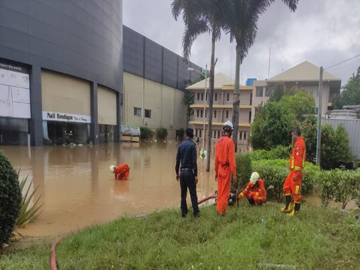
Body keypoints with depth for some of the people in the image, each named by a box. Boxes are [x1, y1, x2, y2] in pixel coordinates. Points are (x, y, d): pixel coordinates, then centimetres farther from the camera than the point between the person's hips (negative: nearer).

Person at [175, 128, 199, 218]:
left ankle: (184, 212, 17)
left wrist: (177, 173, 16)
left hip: (182, 172, 5)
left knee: (183, 194, 11)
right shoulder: (192, 145, -9)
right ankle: (196, 213, 6)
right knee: (193, 194, 2)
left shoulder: (181, 145, 7)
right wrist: (196, 175, -11)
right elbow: (194, 161, -13)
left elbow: (177, 160, 8)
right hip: (189, 172, -5)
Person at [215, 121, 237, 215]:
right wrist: (234, 173, -11)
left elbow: (216, 158, 9)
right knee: (225, 192, 4)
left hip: (220, 169, 6)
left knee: (220, 191, 15)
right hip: (227, 169, -6)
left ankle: (218, 209, 24)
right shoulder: (230, 141, -13)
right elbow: (232, 159, -16)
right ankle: (222, 211, 11)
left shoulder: (219, 141, 5)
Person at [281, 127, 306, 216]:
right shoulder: (298, 143, 15)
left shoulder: (299, 143, -15)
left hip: (296, 172, -10)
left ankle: (296, 210, 7)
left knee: (296, 191, -2)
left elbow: (299, 159, -22)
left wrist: (296, 173, -23)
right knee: (286, 187, 16)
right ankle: (288, 206, 24)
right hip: (293, 171, 10)